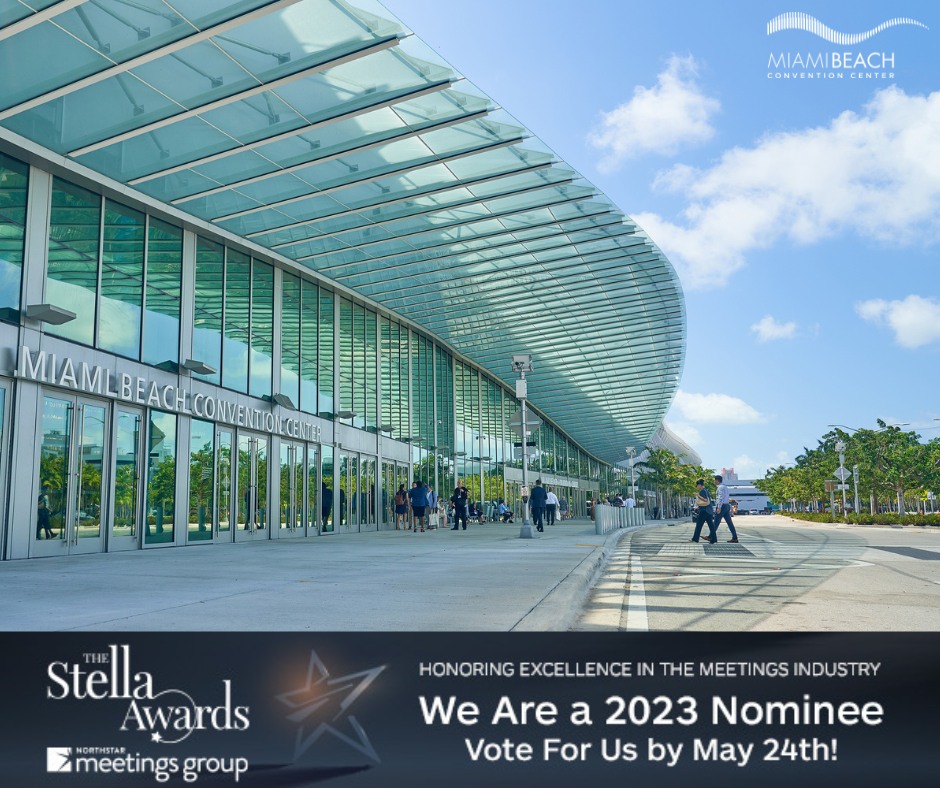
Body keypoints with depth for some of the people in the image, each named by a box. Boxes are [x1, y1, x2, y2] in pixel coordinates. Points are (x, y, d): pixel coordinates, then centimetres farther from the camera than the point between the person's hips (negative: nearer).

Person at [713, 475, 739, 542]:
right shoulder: (725, 487, 21)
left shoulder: (720, 487, -10)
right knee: (729, 522, 4)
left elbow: (721, 497, -19)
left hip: (722, 506, -9)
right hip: (727, 505, 9)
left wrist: (719, 507, -23)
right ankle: (734, 538, 0)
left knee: (716, 522, -4)